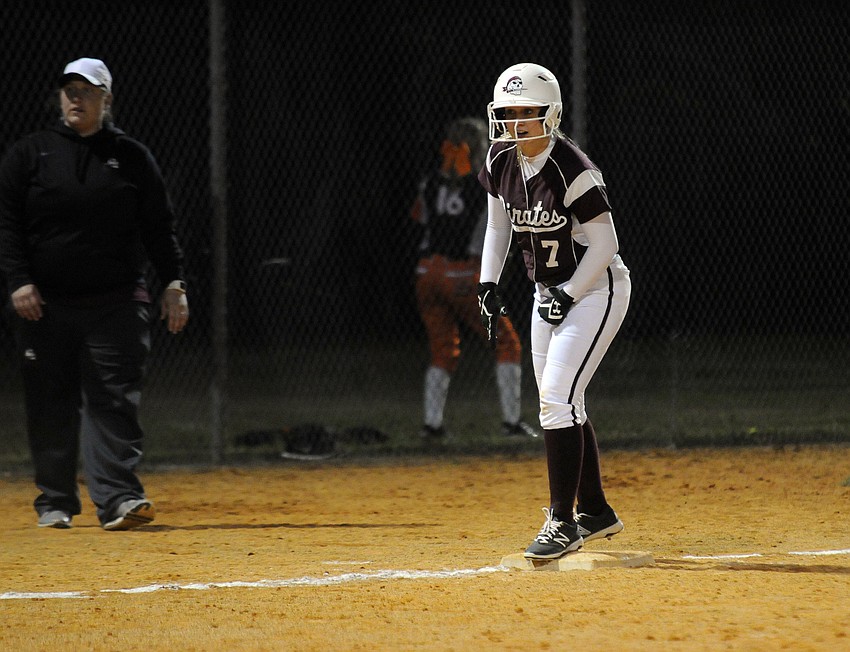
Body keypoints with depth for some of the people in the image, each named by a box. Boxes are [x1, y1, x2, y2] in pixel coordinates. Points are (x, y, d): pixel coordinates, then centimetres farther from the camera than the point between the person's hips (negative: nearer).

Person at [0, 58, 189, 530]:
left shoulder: (132, 157, 8)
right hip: (45, 303, 1)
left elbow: (160, 227, 8)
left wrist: (175, 284, -2)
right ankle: (55, 502, 14)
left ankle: (118, 498, -16)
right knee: (51, 404, 4)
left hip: (117, 301, -1)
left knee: (114, 400, -9)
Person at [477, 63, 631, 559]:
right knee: (560, 405, 13)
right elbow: (499, 223, 14)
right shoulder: (501, 163, -2)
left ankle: (564, 523, -13)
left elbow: (604, 245, -19)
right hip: (549, 291, 8)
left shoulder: (573, 171, -25)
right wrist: (489, 283, 5)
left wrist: (568, 296, -23)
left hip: (596, 290, -8)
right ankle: (594, 512, 27)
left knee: (558, 398, -17)